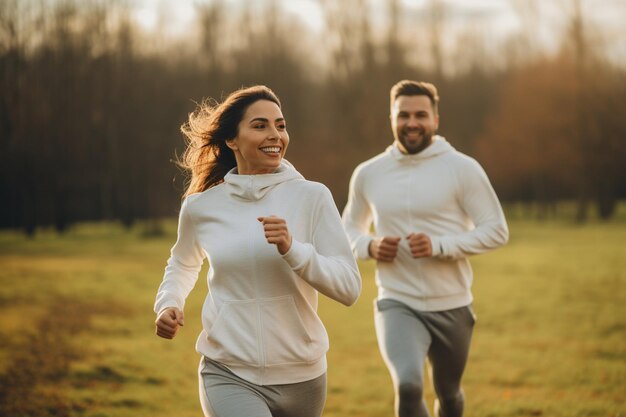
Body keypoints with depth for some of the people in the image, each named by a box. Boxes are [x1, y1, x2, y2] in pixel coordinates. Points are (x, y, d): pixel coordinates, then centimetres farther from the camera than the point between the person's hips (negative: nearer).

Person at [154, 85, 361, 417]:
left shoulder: (312, 197, -6)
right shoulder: (201, 207, 0)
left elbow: (349, 288, -10)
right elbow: (182, 264, 21)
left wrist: (293, 250, -23)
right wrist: (168, 304, 3)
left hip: (301, 375, 1)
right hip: (229, 375, -1)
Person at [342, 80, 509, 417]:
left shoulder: (462, 169, -6)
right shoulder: (367, 174, 3)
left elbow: (496, 230, -7)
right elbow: (350, 230, 16)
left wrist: (439, 246, -21)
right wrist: (369, 246, -8)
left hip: (452, 306, 0)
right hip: (397, 304, 0)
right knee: (408, 386, -25)